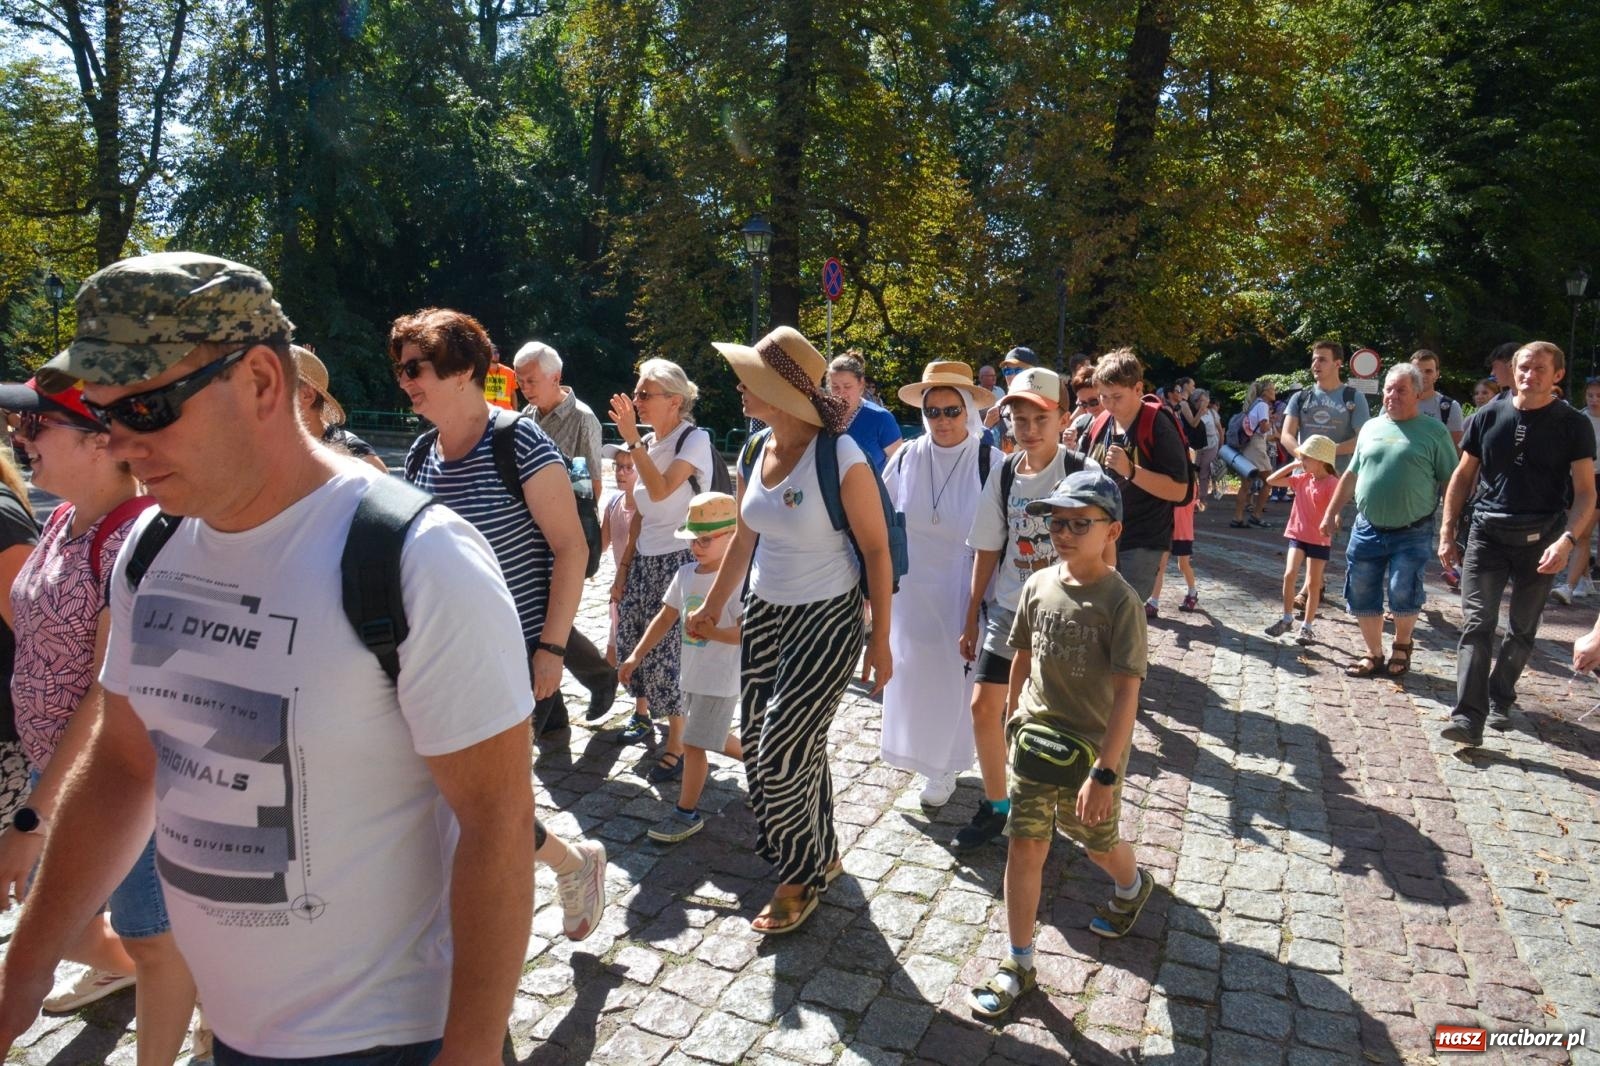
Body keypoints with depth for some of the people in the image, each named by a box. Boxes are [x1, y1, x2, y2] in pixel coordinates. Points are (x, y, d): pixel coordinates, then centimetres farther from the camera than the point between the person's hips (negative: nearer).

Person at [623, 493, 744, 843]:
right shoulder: (685, 575, 3)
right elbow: (665, 617, 9)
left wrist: (708, 630, -29)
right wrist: (637, 655, 4)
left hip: (720, 679, -8)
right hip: (692, 676, 8)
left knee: (693, 744, -3)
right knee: (715, 738, 23)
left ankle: (687, 813, 12)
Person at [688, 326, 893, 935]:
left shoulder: (840, 457, -19)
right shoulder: (753, 455, 1)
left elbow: (877, 550, -13)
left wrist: (880, 639, -13)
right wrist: (713, 606, 22)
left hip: (828, 618, -7)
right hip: (765, 613, 7)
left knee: (783, 754, -5)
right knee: (759, 746, 11)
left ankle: (803, 875, 22)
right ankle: (821, 856, 35)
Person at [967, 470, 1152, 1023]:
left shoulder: (1120, 600, -19)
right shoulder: (1038, 586, -4)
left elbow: (1127, 693, -20)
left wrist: (1104, 773, -23)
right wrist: (1015, 718, 18)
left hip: (1092, 749, -3)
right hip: (1034, 739, 3)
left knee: (1100, 844, 19)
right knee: (1024, 846, 2)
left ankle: (1133, 886, 54)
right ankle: (1019, 964, 16)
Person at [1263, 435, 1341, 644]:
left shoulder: (1331, 483, -13)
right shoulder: (1302, 479, 5)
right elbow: (1271, 480, 8)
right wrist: (1293, 465, 3)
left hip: (1320, 540, -4)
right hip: (1297, 535, 4)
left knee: (1313, 583, 5)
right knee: (1289, 575, -7)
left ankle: (1306, 626, 14)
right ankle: (1287, 618, 9)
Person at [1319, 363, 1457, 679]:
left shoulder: (1434, 432, -2)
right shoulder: (1370, 428, 11)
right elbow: (1351, 475, 18)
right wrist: (1331, 513, 15)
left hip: (1411, 534, -4)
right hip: (1367, 530, 4)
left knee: (1403, 594, -6)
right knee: (1362, 595, 7)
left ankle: (1402, 647, 22)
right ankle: (1374, 655, 23)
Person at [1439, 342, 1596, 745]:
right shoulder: (1489, 417, 4)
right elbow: (1462, 477, 10)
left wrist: (1567, 539, -20)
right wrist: (1447, 533, 5)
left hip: (1540, 540, 0)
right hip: (1487, 533, 0)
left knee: (1522, 629, 10)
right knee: (1476, 624, -8)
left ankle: (1499, 701, 28)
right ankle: (1468, 718, -11)